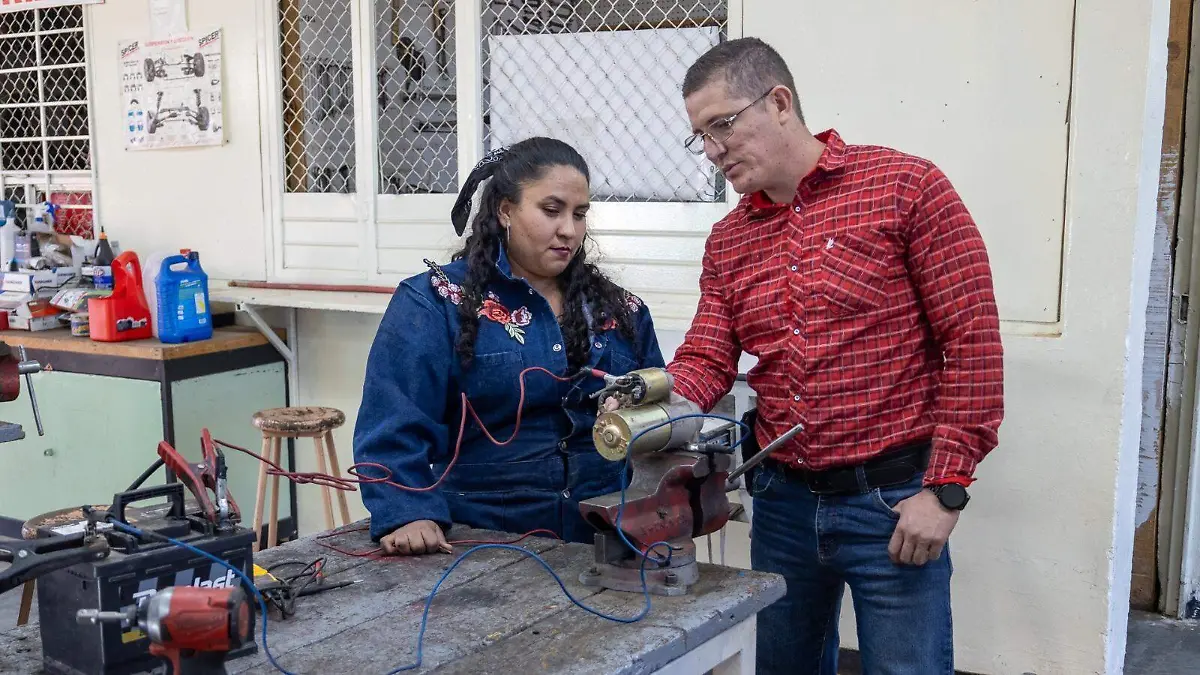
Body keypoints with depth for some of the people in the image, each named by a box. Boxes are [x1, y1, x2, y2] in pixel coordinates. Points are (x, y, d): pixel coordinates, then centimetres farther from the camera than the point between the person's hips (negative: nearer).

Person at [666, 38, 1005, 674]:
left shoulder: (906, 187, -9)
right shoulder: (727, 241, 8)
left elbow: (972, 340, -11)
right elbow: (706, 361, 3)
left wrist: (946, 489, -14)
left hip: (893, 504, -5)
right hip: (782, 499, 6)